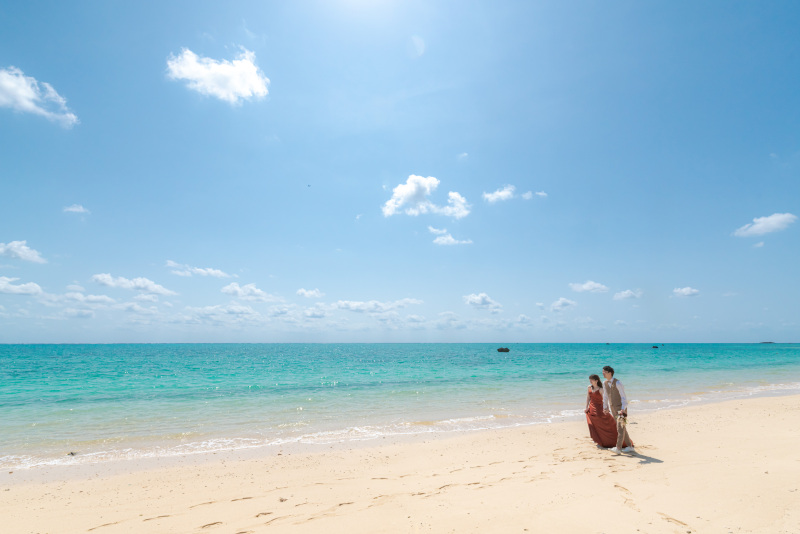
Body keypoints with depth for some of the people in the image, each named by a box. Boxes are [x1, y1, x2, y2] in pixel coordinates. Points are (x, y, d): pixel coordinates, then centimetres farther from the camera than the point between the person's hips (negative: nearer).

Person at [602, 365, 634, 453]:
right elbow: (605, 396, 15)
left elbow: (623, 397, -17)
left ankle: (618, 448, -13)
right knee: (621, 428, 13)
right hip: (613, 408, 7)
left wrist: (623, 409, -23)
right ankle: (629, 446, 23)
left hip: (621, 408, -7)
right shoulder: (605, 383, 4)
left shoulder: (617, 383, -18)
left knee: (620, 427, -9)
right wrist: (605, 407, 17)